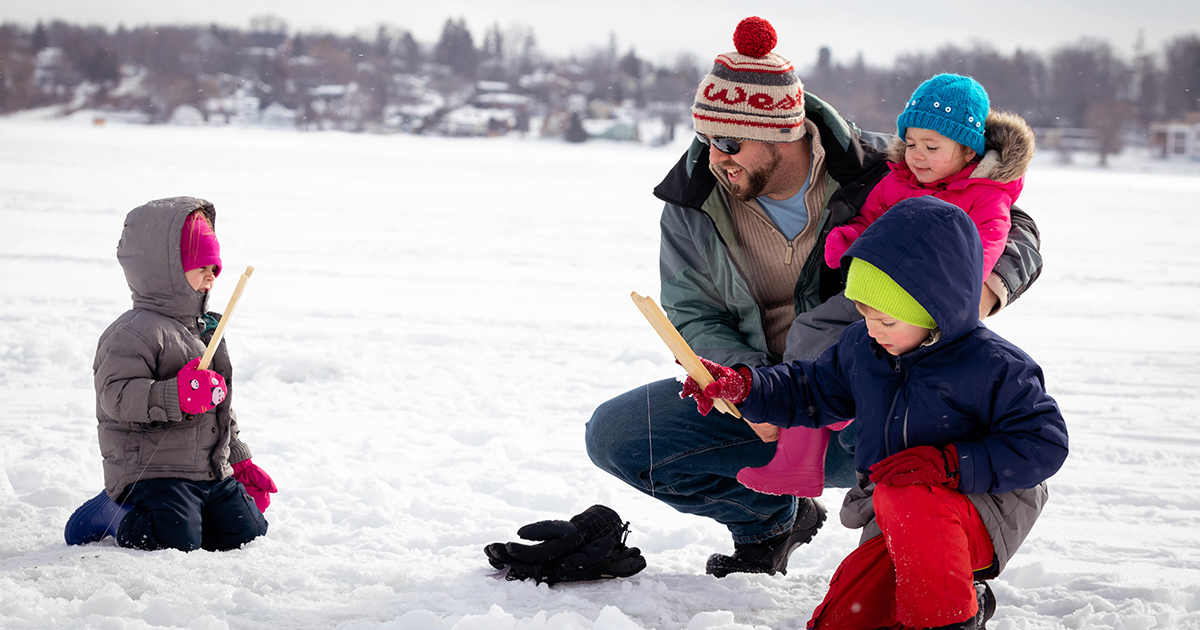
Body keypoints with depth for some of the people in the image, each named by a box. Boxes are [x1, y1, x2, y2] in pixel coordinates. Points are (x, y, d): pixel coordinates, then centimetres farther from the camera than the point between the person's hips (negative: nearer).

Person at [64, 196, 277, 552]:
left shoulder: (205, 330, 20)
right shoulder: (135, 333, -11)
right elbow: (117, 395, -25)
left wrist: (241, 462, 25)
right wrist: (177, 396, -36)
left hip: (214, 473, 8)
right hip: (152, 472, -8)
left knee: (248, 534, -4)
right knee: (176, 542, -26)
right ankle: (113, 515, 3)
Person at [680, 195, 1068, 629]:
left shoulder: (991, 367, -16)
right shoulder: (860, 346, 3)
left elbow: (1043, 445, -18)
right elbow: (812, 391, 19)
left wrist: (949, 464, -28)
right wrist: (743, 386, 2)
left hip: (984, 515, -7)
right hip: (900, 530, 7)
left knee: (903, 500, -38)